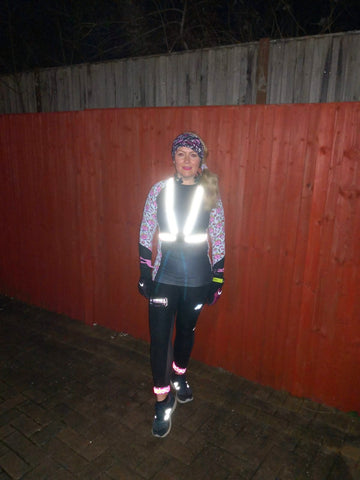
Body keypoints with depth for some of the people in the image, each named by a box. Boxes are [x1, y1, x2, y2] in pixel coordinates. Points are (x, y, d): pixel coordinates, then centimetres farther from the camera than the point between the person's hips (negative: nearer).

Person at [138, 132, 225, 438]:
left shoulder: (210, 194, -3)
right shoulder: (160, 190, -3)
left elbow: (218, 241, 1)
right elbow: (146, 235, 0)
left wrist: (218, 280, 1)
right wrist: (144, 274, -1)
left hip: (197, 278, 1)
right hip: (164, 276, 0)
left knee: (186, 331, 18)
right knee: (159, 336, 0)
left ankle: (179, 375, 47)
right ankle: (163, 398, 21)